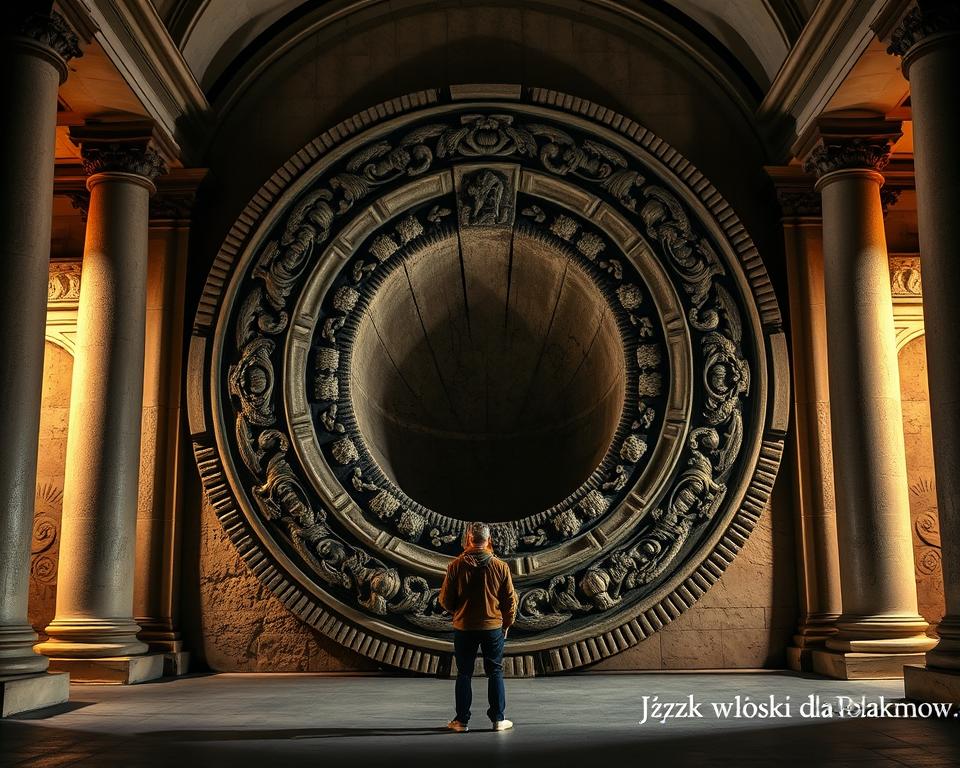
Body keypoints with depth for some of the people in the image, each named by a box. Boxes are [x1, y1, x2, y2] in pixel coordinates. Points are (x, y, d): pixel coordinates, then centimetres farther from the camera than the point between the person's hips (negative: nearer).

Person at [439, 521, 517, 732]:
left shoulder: (456, 566, -9)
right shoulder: (500, 566, -7)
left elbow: (445, 600, -3)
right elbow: (510, 600, -1)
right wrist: (506, 624, 13)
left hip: (463, 627, 0)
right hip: (493, 627, 0)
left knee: (464, 673, 10)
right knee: (495, 672, 12)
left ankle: (461, 720, 14)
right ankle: (498, 719, 14)